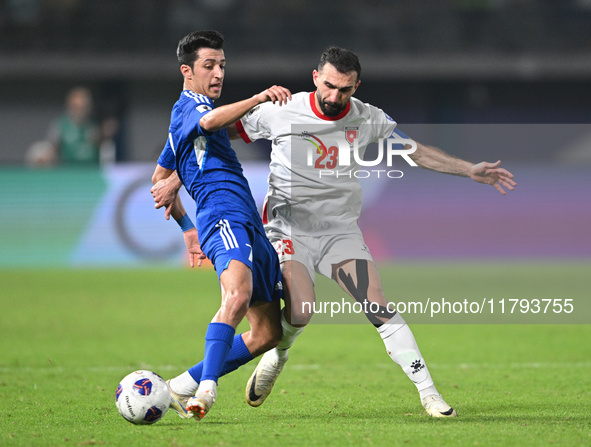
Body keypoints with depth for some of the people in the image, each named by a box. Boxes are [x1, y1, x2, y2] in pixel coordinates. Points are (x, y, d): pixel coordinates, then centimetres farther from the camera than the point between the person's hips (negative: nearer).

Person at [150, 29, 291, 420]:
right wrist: (258, 98, -34)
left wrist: (188, 228, 38)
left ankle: (184, 386, 9)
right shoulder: (189, 105, 1)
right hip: (224, 216, -10)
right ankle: (207, 387, -45)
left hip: (249, 226, 10)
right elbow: (210, 121, -25)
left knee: (267, 332, 4)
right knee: (238, 294, -36)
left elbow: (160, 179, 37)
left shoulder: (184, 116, 30)